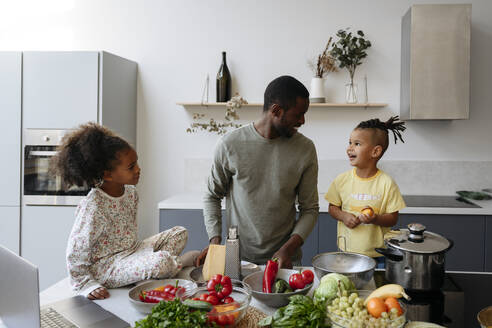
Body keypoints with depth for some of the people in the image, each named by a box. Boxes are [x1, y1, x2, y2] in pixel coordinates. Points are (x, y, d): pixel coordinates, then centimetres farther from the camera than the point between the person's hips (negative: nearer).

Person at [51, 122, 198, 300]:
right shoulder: (92, 207, -25)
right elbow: (76, 253, -19)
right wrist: (87, 285, -17)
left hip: (132, 249, 9)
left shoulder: (130, 191, 0)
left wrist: (134, 250, 13)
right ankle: (179, 263, 1)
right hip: (107, 267, -9)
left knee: (180, 233, 6)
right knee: (161, 261, -32)